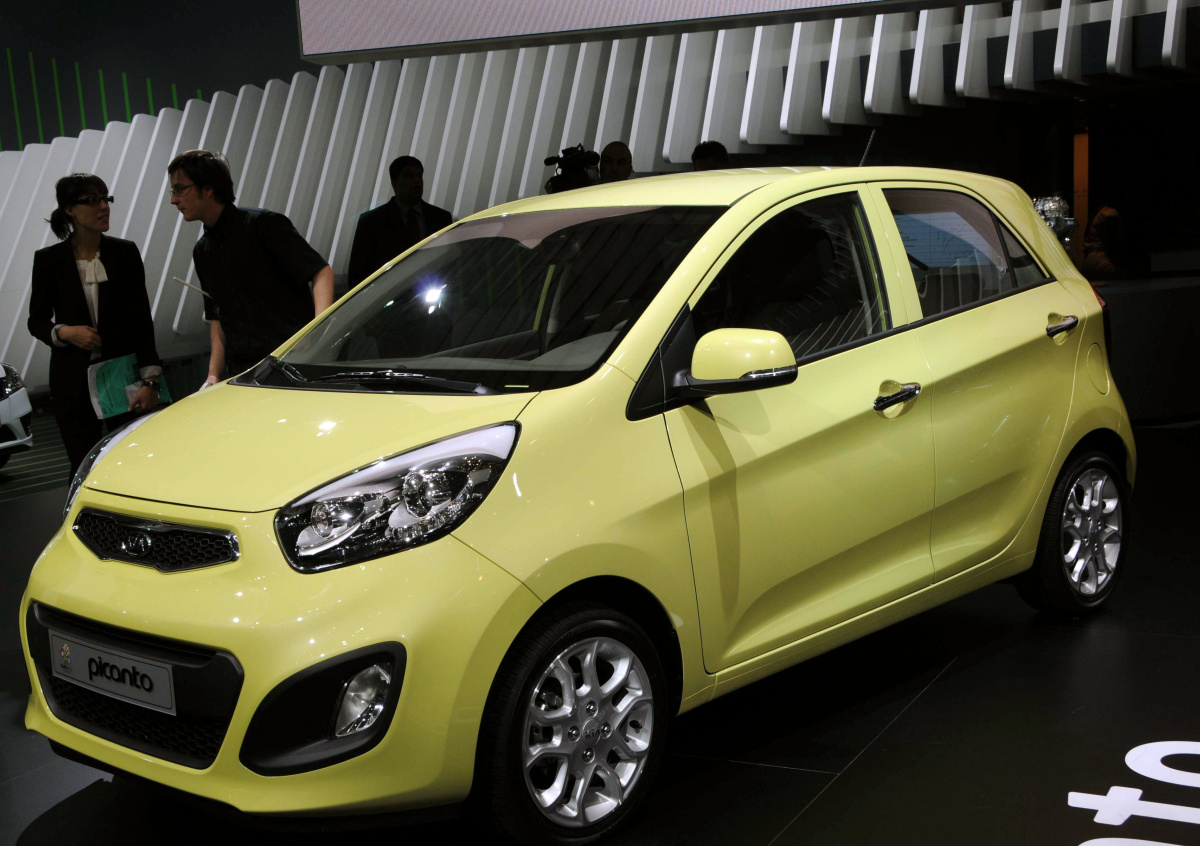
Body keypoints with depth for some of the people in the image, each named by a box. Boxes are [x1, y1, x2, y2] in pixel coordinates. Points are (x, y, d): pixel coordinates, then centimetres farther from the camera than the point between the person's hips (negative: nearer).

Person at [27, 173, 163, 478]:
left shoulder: (125, 253, 1)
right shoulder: (49, 260, -1)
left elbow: (141, 320, -1)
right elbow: (35, 321, 8)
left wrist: (150, 379, -9)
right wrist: (63, 332, -14)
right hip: (73, 382, 0)